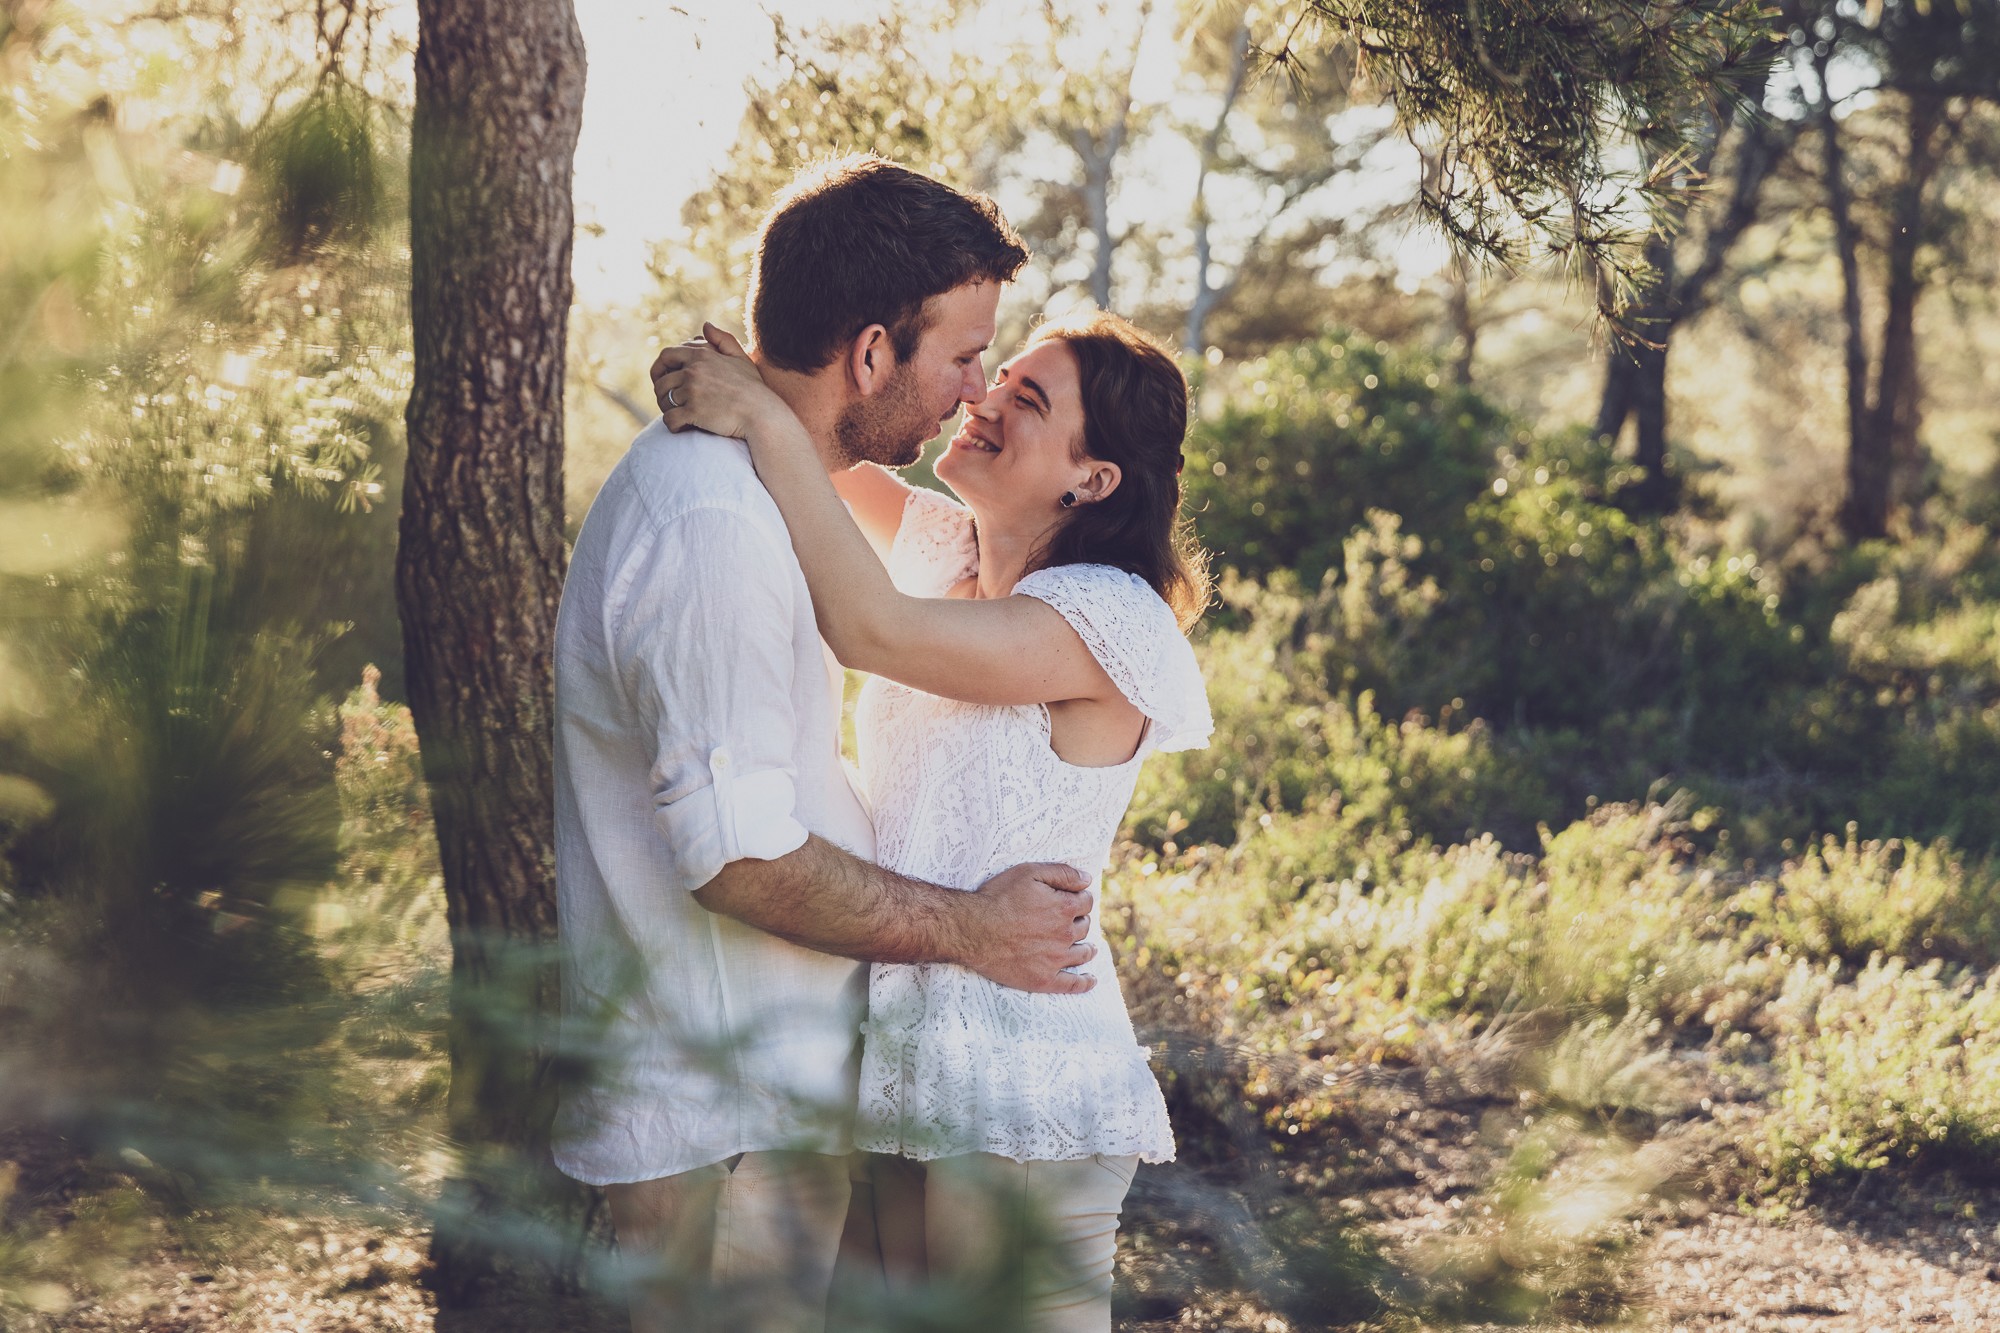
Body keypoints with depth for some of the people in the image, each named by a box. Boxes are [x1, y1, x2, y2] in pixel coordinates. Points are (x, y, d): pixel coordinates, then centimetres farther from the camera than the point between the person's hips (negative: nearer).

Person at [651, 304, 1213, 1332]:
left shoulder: (1109, 619, -16)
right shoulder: (941, 549, 9)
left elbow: (870, 628, -27)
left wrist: (767, 420, -24)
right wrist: (743, 378, -11)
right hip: (896, 1060, 8)